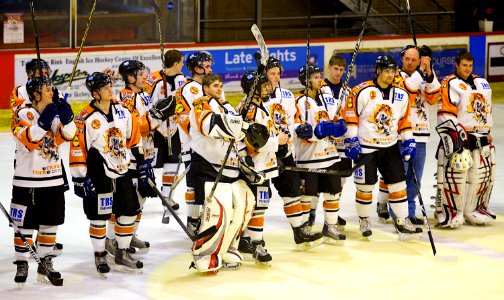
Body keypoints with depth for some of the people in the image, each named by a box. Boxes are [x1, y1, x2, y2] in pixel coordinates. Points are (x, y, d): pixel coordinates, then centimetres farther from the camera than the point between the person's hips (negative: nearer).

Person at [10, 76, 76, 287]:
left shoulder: (55, 112, 6)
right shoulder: (22, 114, -10)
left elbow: (67, 136, -6)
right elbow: (28, 140, -24)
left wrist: (67, 119, -24)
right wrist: (43, 122, -34)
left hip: (53, 180, 5)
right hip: (27, 181, -5)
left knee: (50, 223, 13)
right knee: (25, 225, 1)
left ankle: (45, 263, 25)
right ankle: (22, 265, 13)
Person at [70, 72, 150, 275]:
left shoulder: (122, 111, 3)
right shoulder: (86, 119, -15)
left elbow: (134, 138, 13)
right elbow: (77, 149, -14)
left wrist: (143, 163, 14)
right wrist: (80, 178, -15)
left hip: (122, 173, 6)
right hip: (98, 177, -6)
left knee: (129, 212, 9)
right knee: (99, 218, 1)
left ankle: (122, 254, 22)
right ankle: (100, 256, 17)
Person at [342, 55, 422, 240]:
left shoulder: (401, 95, 4)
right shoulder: (362, 91, -13)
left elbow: (404, 120, 14)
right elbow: (350, 116, -10)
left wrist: (408, 141, 8)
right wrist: (351, 141, -14)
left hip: (390, 146, 4)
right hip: (365, 147, -4)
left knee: (398, 183, 2)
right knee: (365, 187, 2)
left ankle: (402, 221, 9)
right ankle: (363, 220, 20)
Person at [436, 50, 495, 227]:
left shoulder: (482, 84, 16)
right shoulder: (450, 84, -8)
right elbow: (445, 114, -16)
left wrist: (487, 132, 21)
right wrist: (452, 136, -23)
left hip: (481, 138, 7)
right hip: (459, 137, -7)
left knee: (481, 175, 9)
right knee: (456, 175, -14)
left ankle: (473, 210, 21)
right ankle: (450, 212, -5)